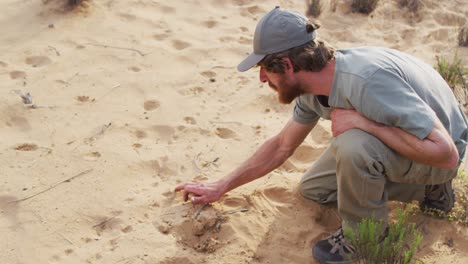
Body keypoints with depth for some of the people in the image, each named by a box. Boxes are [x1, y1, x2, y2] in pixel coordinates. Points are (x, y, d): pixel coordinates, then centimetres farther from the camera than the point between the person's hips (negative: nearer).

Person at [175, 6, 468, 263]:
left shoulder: (368, 82, -37)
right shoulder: (312, 90, -8)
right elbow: (282, 146, 8)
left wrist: (363, 121, -35)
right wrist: (221, 187, 10)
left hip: (437, 158, -8)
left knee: (352, 145, -36)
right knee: (313, 189, 14)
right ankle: (428, 190, 16)